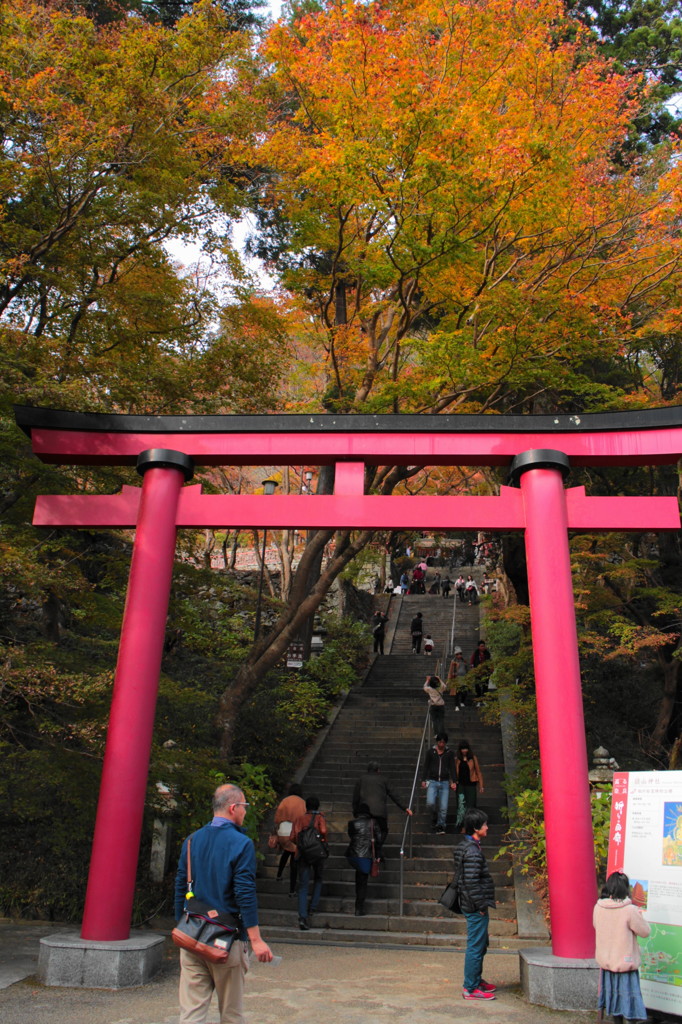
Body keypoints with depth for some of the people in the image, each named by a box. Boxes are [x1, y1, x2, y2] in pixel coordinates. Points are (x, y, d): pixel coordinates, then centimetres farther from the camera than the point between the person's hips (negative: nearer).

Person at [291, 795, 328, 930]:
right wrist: (324, 841, 1)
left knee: (303, 885, 1)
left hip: (303, 853, 1)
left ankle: (303, 917, -11)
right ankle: (312, 908, 13)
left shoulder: (299, 819, 7)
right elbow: (323, 830, -18)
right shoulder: (320, 817, 0)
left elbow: (293, 837, -3)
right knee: (318, 880, 23)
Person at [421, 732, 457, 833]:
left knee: (443, 808, -4)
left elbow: (452, 768, 5)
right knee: (430, 803, -17)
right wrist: (423, 780, 0)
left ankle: (440, 826, 10)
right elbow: (426, 767, 7)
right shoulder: (430, 752, 4)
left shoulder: (450, 753, 6)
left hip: (444, 783, 1)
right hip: (432, 781, -1)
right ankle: (434, 816, 13)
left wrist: (453, 782, -4)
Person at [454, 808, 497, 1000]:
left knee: (480, 944, 21)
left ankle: (476, 980, 33)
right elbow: (472, 882, -25)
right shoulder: (472, 851, -22)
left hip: (470, 905, 10)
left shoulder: (463, 846, 10)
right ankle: (470, 988, 9)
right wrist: (481, 906, -17)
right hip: (475, 908, -10)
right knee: (475, 946, 0)